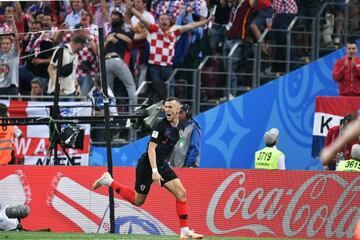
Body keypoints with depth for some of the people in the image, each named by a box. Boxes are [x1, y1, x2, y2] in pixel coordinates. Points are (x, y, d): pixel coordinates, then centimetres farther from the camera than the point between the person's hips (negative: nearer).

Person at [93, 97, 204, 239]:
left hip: (161, 164, 7)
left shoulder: (178, 127, 5)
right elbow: (151, 148, -22)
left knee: (181, 193, -8)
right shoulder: (161, 125, -19)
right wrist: (154, 171, -29)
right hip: (147, 165, -7)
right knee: (137, 201, 6)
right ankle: (109, 181, 22)